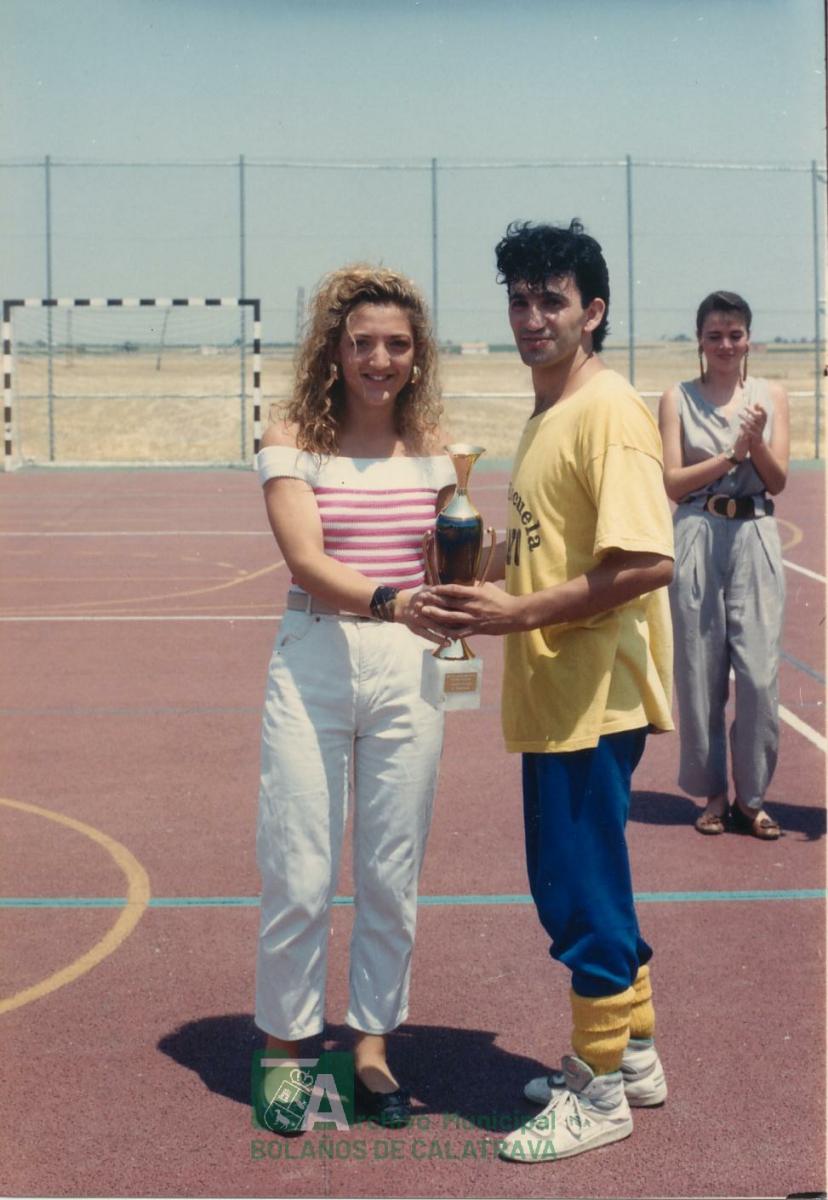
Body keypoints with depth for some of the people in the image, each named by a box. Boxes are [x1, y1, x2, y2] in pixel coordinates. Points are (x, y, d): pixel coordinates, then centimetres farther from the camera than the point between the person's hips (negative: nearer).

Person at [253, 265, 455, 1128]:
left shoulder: (429, 448, 6)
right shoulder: (294, 441, -4)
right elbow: (307, 560, -16)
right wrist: (391, 602, -33)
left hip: (407, 667, 3)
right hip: (315, 661, -3)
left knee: (392, 873, 9)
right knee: (299, 876, 1)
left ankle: (372, 1044, 24)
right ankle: (284, 1044, 20)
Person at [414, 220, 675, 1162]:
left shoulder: (608, 413, -16)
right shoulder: (547, 414, 14)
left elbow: (646, 562, -24)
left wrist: (516, 613, -23)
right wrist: (488, 563, 5)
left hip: (589, 696, -9)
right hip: (556, 693, 9)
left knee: (578, 889, 0)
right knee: (586, 881, 18)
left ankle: (599, 1092, 15)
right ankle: (631, 1053, 33)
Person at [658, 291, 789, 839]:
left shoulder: (771, 395, 8)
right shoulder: (679, 399, 4)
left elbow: (777, 481, 4)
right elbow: (672, 481, -2)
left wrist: (757, 441, -14)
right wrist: (731, 454, -11)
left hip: (755, 538, 1)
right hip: (698, 539, -1)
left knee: (760, 675, -4)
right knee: (700, 674, 2)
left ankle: (751, 796, 10)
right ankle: (712, 793, 16)